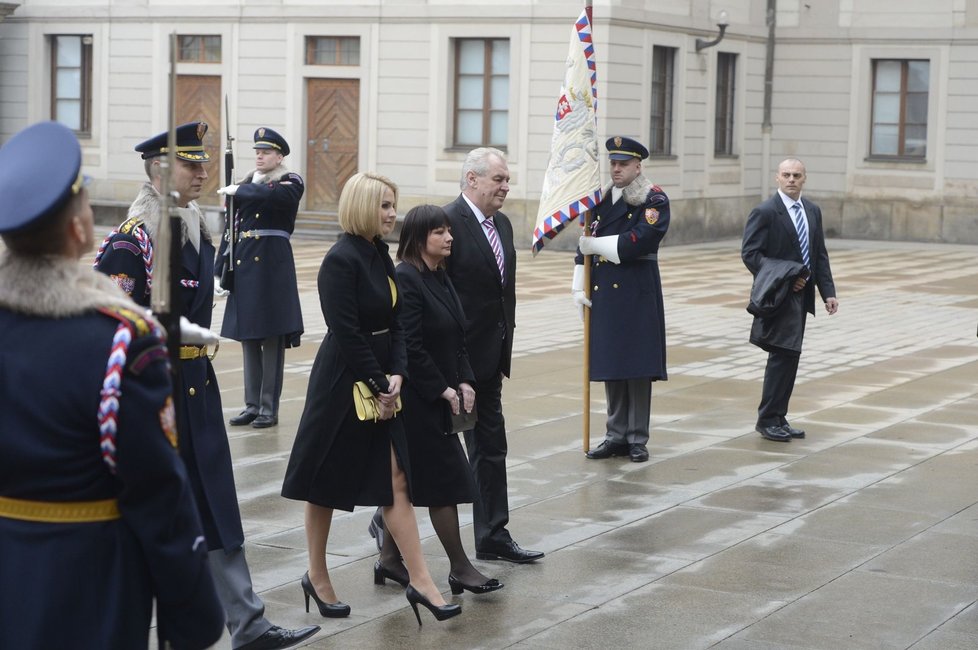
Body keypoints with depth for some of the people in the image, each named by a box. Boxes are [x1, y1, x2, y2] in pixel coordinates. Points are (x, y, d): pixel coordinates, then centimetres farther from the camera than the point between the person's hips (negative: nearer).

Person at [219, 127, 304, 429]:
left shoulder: (291, 182, -3)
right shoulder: (248, 182, 14)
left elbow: (272, 195, -24)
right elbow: (235, 225, 12)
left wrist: (238, 191, -14)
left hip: (272, 264, -6)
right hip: (244, 263, 6)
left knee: (272, 338, -3)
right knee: (248, 337, 8)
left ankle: (269, 407, 2)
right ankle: (252, 404, 15)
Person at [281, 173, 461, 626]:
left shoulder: (380, 255, 9)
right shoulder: (341, 260, -16)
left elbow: (394, 324, 9)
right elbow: (347, 333, -19)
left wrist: (396, 375, -4)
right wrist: (378, 385, -14)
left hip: (380, 382, 8)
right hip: (342, 382, -8)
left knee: (396, 478, 2)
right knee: (326, 483, 7)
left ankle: (419, 582, 1)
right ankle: (317, 577, 22)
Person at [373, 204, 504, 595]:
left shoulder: (440, 278, 12)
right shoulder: (405, 279, -16)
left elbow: (456, 339, 14)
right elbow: (410, 346, -20)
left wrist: (464, 381, 1)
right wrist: (443, 390, -15)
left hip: (439, 396, 9)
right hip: (418, 398, -9)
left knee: (405, 479, 14)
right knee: (444, 479, -4)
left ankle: (389, 559, 22)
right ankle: (460, 569, 2)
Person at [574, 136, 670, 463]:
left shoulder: (655, 200, -5)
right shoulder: (601, 200, 12)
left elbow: (638, 241, -19)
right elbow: (585, 243, 11)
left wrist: (596, 244, -13)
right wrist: (579, 287, 3)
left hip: (637, 293, -5)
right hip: (603, 293, 5)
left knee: (637, 365, -1)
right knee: (609, 366, 8)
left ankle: (637, 439, 7)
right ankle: (616, 436, 16)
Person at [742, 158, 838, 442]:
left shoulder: (813, 211, 12)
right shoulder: (765, 212, -9)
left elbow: (820, 255, 14)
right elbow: (750, 253, -13)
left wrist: (828, 292, 5)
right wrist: (783, 280, -18)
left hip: (800, 295, 7)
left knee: (789, 357, 8)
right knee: (783, 354, -12)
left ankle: (778, 418, 14)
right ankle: (768, 420, -4)